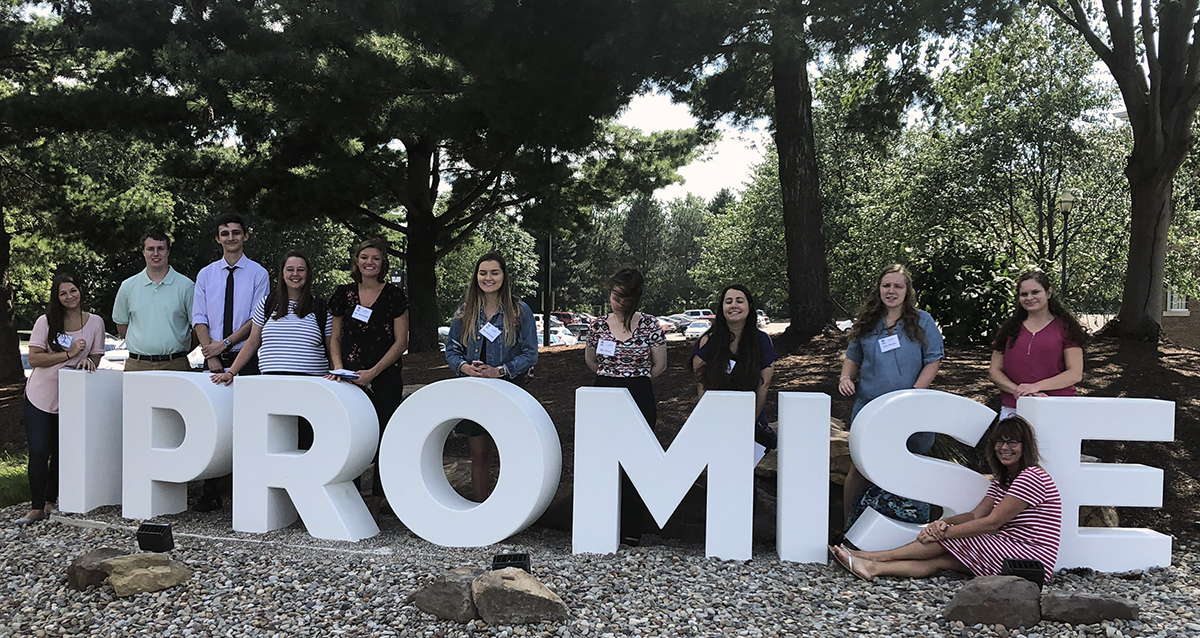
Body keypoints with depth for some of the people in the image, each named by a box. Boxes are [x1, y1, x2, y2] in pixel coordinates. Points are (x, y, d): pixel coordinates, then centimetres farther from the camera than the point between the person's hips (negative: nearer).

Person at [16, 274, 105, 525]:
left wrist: (88, 361, -19)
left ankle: (51, 502, 22)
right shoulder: (45, 322, -5)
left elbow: (97, 357, 4)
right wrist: (69, 354, -20)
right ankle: (36, 507, 3)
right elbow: (34, 359, -10)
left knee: (61, 453, 8)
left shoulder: (94, 322, 0)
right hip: (40, 397, -1)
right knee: (38, 452, -4)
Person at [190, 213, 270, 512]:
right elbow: (199, 318, 6)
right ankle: (212, 493, 4)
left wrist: (225, 343, -11)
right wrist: (211, 355, -7)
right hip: (213, 358, 3)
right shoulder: (205, 274, 12)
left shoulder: (258, 274, 3)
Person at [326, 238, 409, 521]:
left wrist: (372, 372, -9)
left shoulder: (394, 295, 0)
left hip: (385, 379, -3)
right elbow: (336, 338, 15)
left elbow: (401, 342, -2)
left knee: (383, 439, -4)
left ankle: (375, 506, 5)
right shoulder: (344, 294, 10)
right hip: (350, 378, 3)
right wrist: (339, 368, -2)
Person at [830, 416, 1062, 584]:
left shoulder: (1031, 477, -14)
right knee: (939, 559, -11)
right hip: (1008, 552, 8)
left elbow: (992, 522, -19)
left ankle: (875, 557, -9)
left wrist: (945, 532, -17)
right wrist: (943, 523, -14)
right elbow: (976, 515, 6)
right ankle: (872, 568, -16)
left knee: (949, 539, -14)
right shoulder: (1003, 481, 17)